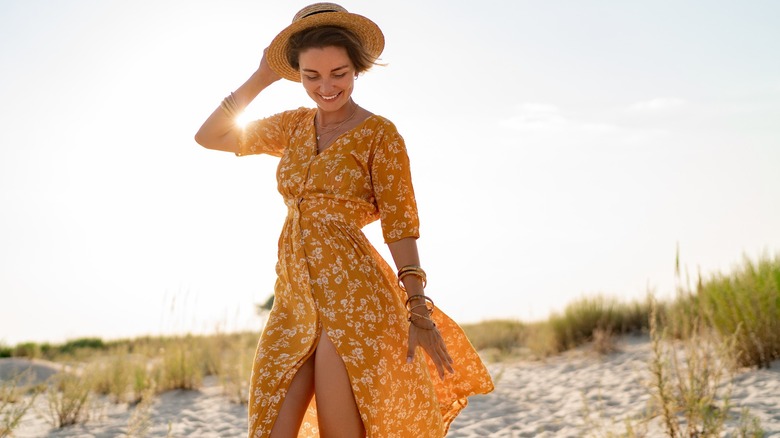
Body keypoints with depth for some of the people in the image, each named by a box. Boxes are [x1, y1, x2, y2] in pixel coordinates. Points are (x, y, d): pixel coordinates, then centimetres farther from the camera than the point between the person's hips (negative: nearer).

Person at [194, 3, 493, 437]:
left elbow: (400, 226, -6)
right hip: (295, 299, 6)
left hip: (352, 292, -5)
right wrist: (262, 78, 10)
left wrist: (418, 311, -11)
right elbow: (209, 137, 16)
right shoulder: (295, 126, 13)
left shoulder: (379, 134, -3)